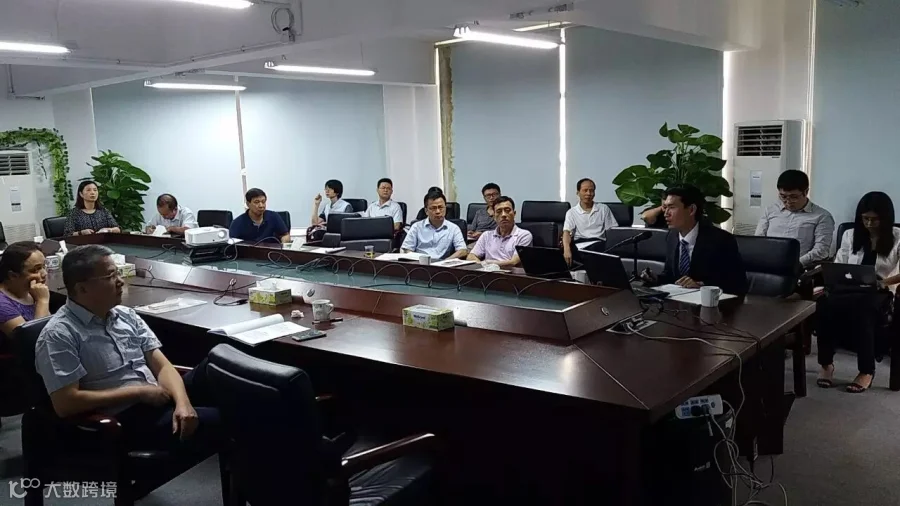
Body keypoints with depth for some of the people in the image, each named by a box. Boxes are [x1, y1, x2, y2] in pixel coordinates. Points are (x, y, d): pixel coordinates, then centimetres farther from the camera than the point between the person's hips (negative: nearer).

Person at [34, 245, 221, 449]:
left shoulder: (126, 315, 11)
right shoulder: (59, 335, -9)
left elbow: (162, 366, 6)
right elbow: (66, 404, -15)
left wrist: (182, 402, -15)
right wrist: (137, 392, -14)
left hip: (159, 398, 7)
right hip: (123, 420, -7)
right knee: (219, 418, -26)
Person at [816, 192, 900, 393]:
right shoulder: (850, 235, 13)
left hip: (880, 292, -2)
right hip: (848, 288, 3)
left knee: (860, 308, -41)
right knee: (824, 303, -35)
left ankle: (866, 370, -27)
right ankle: (826, 364, -21)